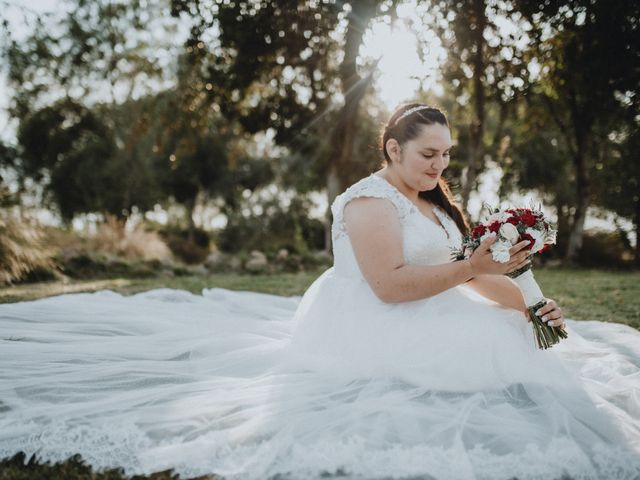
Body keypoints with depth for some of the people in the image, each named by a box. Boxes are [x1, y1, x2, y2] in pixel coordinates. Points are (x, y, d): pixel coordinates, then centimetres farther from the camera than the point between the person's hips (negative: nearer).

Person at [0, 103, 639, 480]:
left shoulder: (433, 202, 15)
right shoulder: (370, 201, -15)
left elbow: (473, 271, 11)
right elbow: (390, 285, -26)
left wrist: (527, 305, -2)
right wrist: (469, 269, -23)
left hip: (425, 315, 10)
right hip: (368, 327, -9)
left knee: (507, 340, 0)